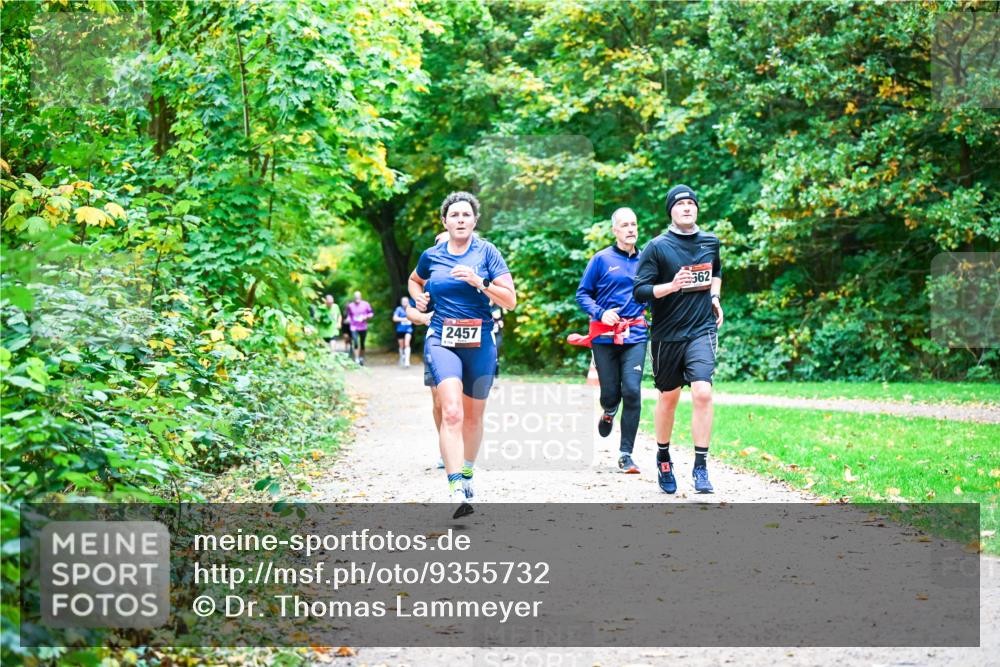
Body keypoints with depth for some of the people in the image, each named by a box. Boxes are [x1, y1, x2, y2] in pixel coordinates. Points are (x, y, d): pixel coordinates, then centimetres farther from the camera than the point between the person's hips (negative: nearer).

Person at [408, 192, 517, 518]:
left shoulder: (486, 252, 1)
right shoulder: (431, 256, 8)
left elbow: (510, 300, -4)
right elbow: (414, 281, 31)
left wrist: (479, 282, -17)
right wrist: (418, 297, 10)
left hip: (480, 342, 1)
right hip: (442, 340, -1)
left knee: (473, 415, 13)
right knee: (451, 411, -20)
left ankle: (467, 474, 38)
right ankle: (456, 491, -29)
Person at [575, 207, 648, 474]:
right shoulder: (601, 259, 2)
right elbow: (582, 294, 3)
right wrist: (600, 313, -13)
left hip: (635, 335, 1)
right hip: (605, 336, -1)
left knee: (632, 391, -11)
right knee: (610, 393, 2)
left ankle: (626, 454, -3)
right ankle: (609, 413, 42)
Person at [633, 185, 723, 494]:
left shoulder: (711, 242, 7)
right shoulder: (657, 247, -6)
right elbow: (639, 291, -9)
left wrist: (715, 297, 14)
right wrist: (671, 286, -23)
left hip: (702, 330, 1)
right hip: (667, 334, -1)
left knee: (703, 393, -17)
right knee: (668, 397, 11)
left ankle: (701, 467, -11)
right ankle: (663, 458, 33)